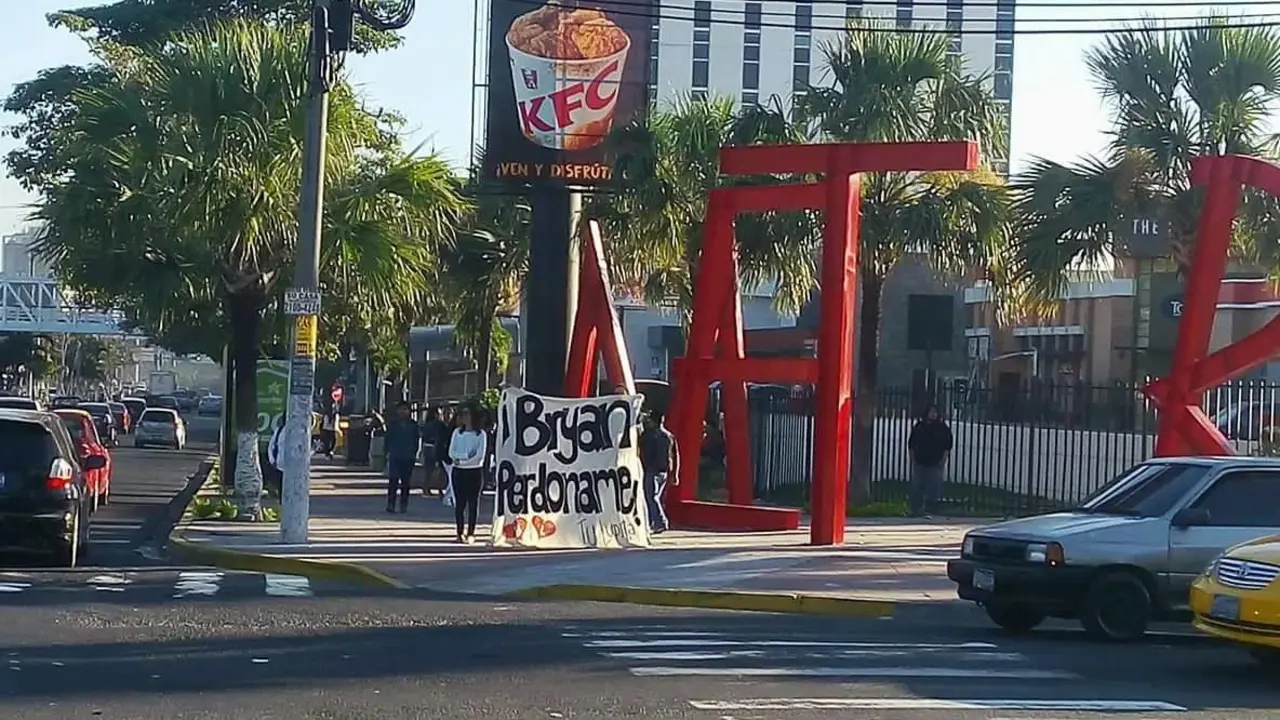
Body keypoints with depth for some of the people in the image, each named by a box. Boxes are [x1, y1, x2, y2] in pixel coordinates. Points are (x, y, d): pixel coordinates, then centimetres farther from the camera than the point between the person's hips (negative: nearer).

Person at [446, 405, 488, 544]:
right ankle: (460, 533, 6)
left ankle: (470, 533, 3)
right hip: (459, 471, 3)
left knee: (473, 503, 0)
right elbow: (451, 452, 3)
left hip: (475, 471, -3)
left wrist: (461, 461, -13)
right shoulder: (457, 432, 10)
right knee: (459, 502, 2)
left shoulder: (480, 434, -1)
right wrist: (466, 456, -13)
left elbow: (480, 455, -9)